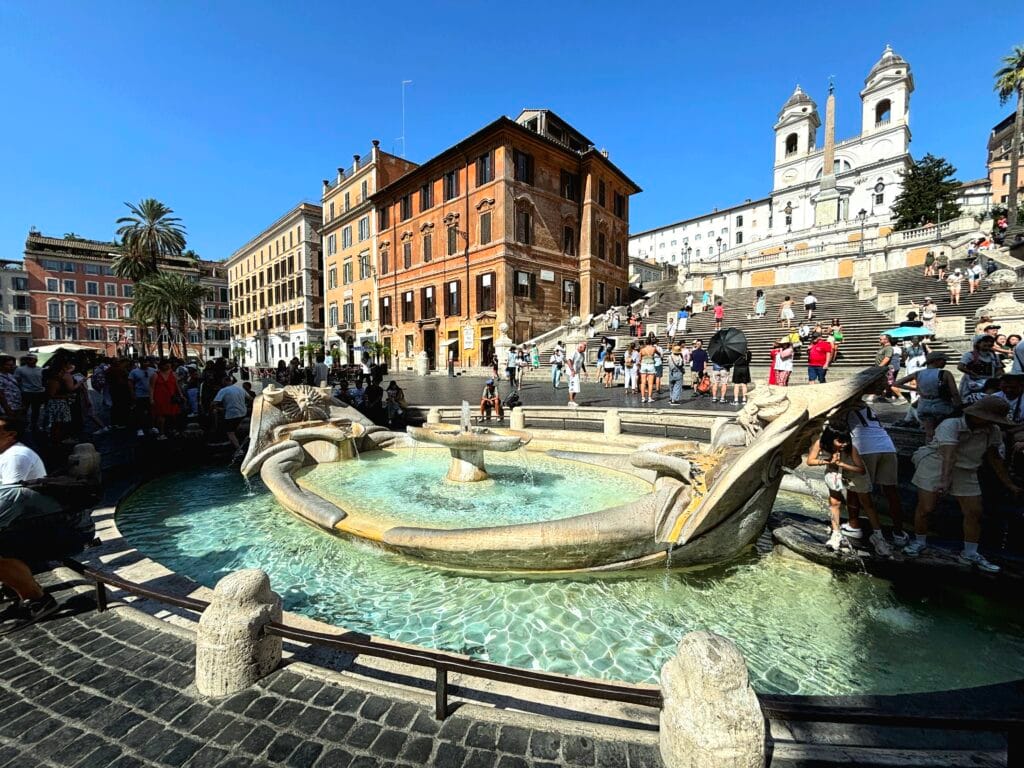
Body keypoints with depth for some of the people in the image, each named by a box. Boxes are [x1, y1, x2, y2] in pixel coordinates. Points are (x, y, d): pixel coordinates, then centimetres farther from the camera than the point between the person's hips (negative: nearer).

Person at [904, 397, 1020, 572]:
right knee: (925, 508, -6)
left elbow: (993, 458, 12)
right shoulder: (950, 425, -22)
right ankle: (919, 542, 16)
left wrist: (1009, 484, 17)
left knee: (974, 513, 5)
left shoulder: (992, 431, -1)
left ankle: (970, 554, 23)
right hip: (936, 466, -6)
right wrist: (945, 481, -43)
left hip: (965, 472, 6)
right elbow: (949, 455, -33)